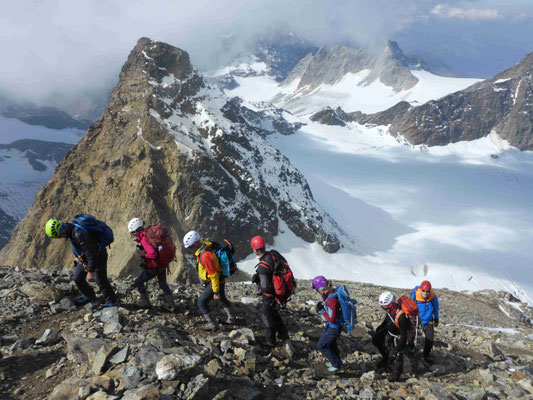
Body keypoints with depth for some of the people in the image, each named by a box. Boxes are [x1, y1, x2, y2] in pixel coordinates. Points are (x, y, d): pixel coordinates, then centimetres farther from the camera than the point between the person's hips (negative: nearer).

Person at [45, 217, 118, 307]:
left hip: (98, 257, -9)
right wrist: (78, 257, 27)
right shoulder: (71, 229, -5)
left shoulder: (79, 234, -36)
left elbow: (91, 254, -34)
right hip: (85, 257, 9)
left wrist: (90, 272, -28)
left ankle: (112, 301, 18)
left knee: (101, 281, -1)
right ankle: (89, 295, 36)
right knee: (77, 278, 14)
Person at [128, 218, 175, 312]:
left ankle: (146, 303, 20)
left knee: (138, 282, 13)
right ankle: (170, 305, 28)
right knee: (163, 284, 24)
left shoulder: (143, 239, -25)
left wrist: (144, 255, -17)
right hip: (163, 264, 8)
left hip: (154, 267, -8)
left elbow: (153, 254, -34)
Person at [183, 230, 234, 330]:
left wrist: (216, 292, -23)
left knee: (201, 302, 1)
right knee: (222, 299, 29)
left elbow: (213, 274, -30)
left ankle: (211, 324, 6)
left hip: (215, 282, -10)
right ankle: (230, 318, 47)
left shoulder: (205, 255, -35)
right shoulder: (203, 244, -5)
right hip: (220, 280, 10)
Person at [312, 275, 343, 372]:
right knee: (331, 343, 28)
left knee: (321, 345, 6)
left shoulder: (331, 299, -32)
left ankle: (336, 363, 18)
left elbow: (331, 319, -30)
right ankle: (335, 361, 48)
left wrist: (321, 310, -20)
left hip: (333, 328, -9)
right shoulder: (330, 293, -3)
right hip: (330, 326, 9)